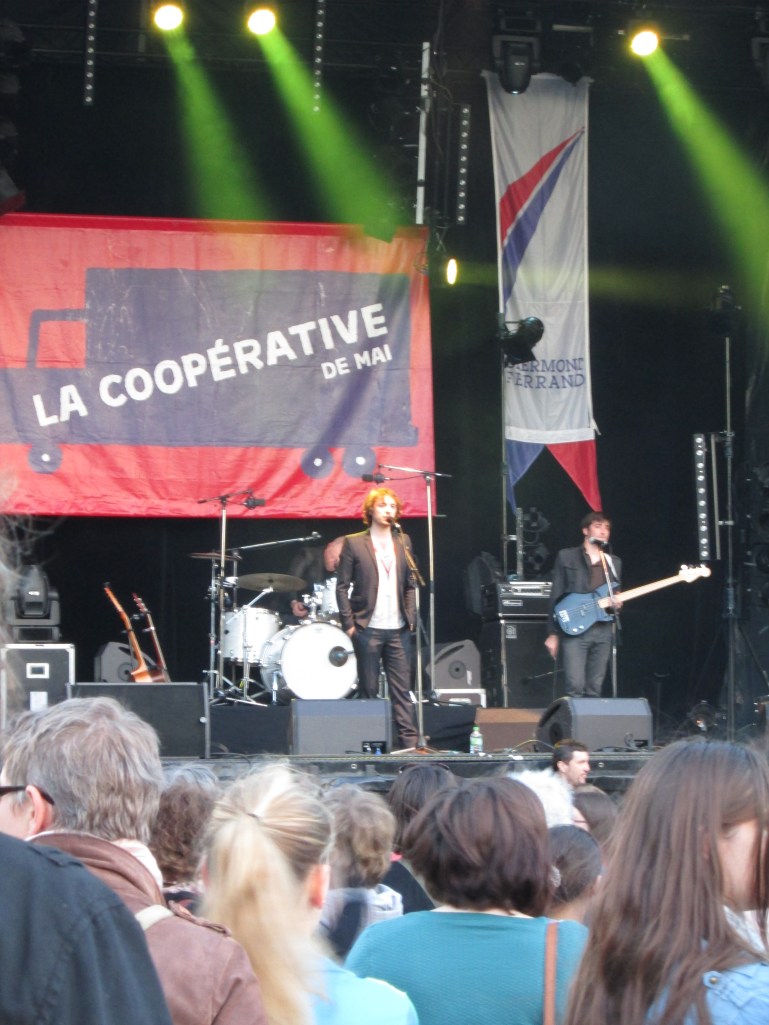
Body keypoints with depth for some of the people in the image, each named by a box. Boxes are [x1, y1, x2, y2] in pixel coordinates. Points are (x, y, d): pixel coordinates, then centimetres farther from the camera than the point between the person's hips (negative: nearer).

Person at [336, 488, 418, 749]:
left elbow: (410, 585, 15)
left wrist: (411, 618, 4)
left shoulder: (403, 541, 13)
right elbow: (342, 586, 1)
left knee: (402, 688, 0)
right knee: (369, 689, 2)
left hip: (398, 629, 3)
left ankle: (409, 740, -2)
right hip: (368, 628, -3)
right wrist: (349, 623, -6)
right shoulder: (354, 543, 2)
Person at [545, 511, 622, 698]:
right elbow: (556, 597, 1)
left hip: (603, 630, 4)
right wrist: (553, 633, -5)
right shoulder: (566, 557, 4)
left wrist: (617, 603, -2)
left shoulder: (614, 562, 17)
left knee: (594, 690, 3)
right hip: (574, 630, -4)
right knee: (576, 687, -14)